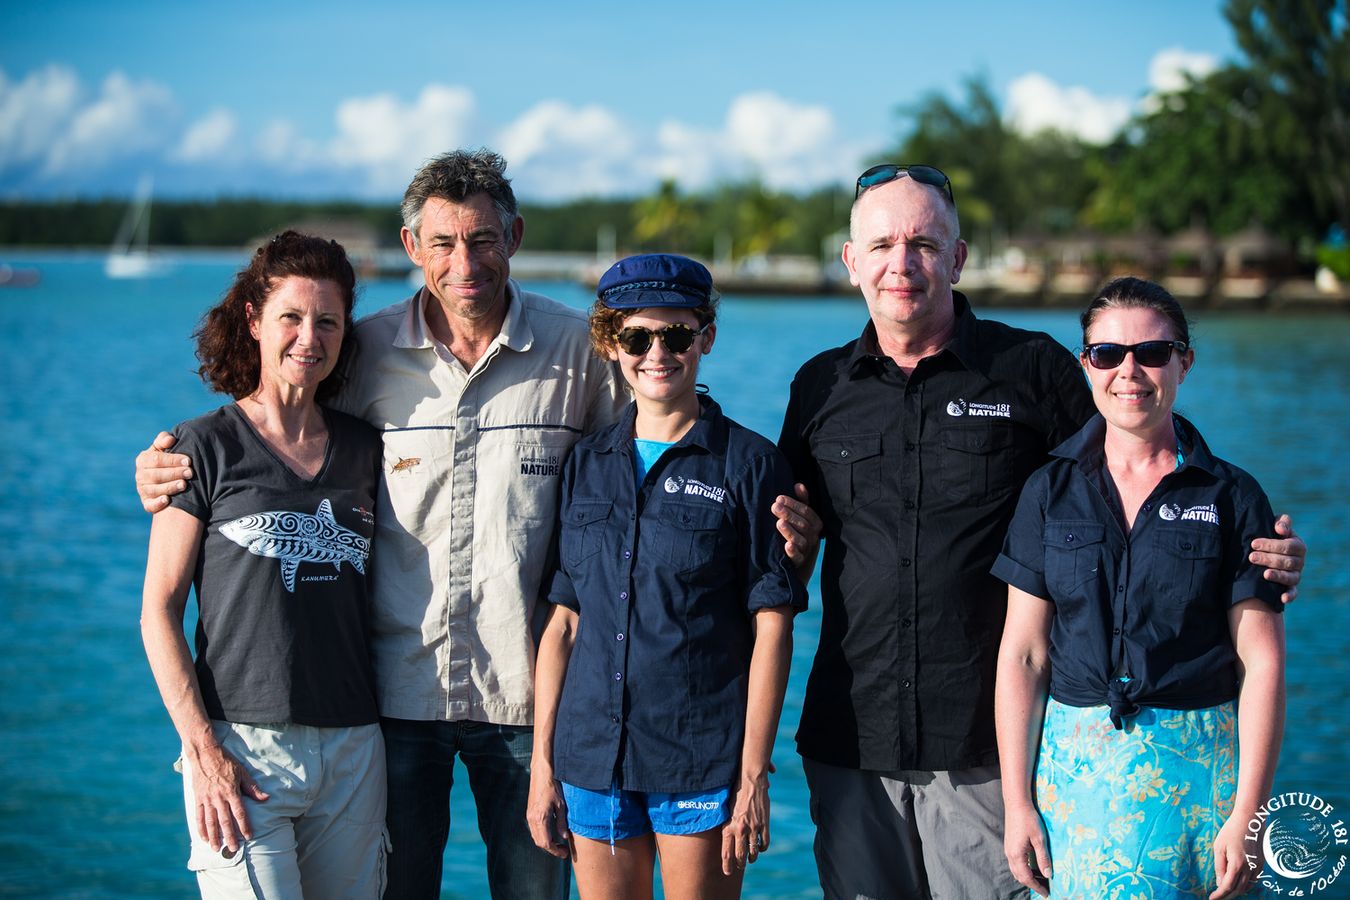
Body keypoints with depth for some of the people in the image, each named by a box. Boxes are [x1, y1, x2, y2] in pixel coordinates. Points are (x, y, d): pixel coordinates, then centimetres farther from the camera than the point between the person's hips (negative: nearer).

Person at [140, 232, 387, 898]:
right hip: (242, 748, -4)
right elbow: (159, 612, -4)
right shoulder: (207, 446, -1)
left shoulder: (366, 449, 11)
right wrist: (203, 750, -12)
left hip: (354, 748, 4)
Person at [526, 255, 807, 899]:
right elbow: (562, 621, 10)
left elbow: (771, 627, -5)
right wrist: (543, 759, 6)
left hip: (702, 764, -3)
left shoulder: (750, 465, -3)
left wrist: (754, 775, -9)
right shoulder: (585, 466, 9)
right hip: (593, 760, 3)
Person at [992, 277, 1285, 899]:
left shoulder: (1232, 498, -1)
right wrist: (1017, 801, -3)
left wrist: (1246, 816, -9)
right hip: (1076, 764, 1)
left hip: (1200, 764, -1)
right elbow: (1022, 655, 2)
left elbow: (1261, 662, -4)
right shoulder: (1050, 492, 4)